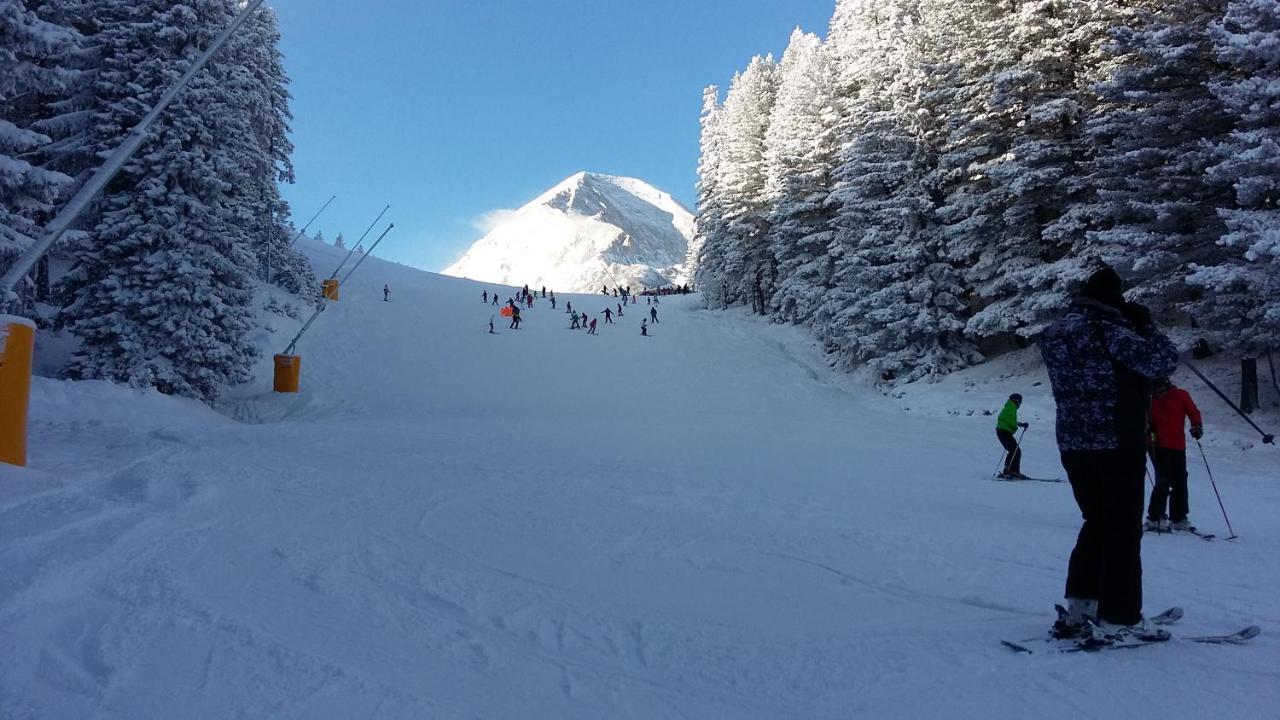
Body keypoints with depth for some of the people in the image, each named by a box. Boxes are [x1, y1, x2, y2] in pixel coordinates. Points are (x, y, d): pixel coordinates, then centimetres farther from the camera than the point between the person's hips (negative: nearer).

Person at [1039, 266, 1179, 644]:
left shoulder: (1055, 332, 7)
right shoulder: (1109, 331, -17)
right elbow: (1163, 361, -18)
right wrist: (1145, 325, -2)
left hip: (1071, 444, 7)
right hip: (1117, 443, -7)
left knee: (1096, 523, 19)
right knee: (1123, 530, 3)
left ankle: (1078, 609, 22)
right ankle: (1117, 620, 8)